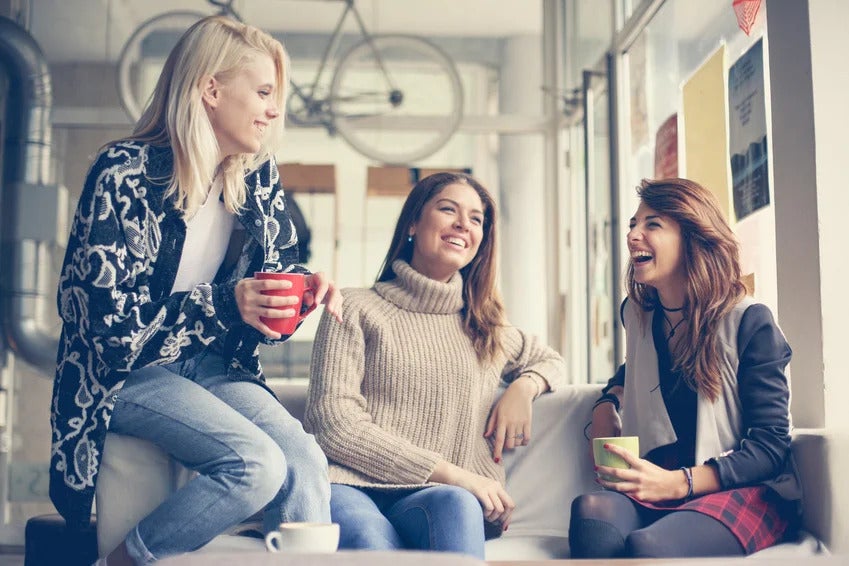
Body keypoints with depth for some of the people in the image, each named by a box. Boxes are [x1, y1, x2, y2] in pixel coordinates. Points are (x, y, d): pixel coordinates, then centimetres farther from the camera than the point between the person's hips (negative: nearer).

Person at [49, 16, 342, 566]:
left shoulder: (257, 176, 3)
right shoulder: (125, 174, -16)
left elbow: (278, 261, 14)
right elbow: (108, 320, -20)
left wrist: (306, 284, -10)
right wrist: (224, 304, -27)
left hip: (216, 367, 6)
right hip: (126, 373, -5)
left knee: (306, 461, -22)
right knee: (258, 464, -27)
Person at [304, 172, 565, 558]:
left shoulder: (486, 327, 23)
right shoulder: (356, 308, 9)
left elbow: (548, 359, 42)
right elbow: (333, 421, -3)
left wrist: (523, 387, 14)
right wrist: (450, 474, -10)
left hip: (437, 498, 3)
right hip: (351, 487, -3)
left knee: (454, 505, -36)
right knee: (372, 540, -41)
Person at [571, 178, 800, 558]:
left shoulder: (749, 322, -7)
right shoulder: (638, 314, 10)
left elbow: (770, 445, -9)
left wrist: (677, 483, -20)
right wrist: (607, 405, 13)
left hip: (749, 491, -4)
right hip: (659, 484, 4)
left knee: (648, 545, -38)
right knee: (591, 512, -34)